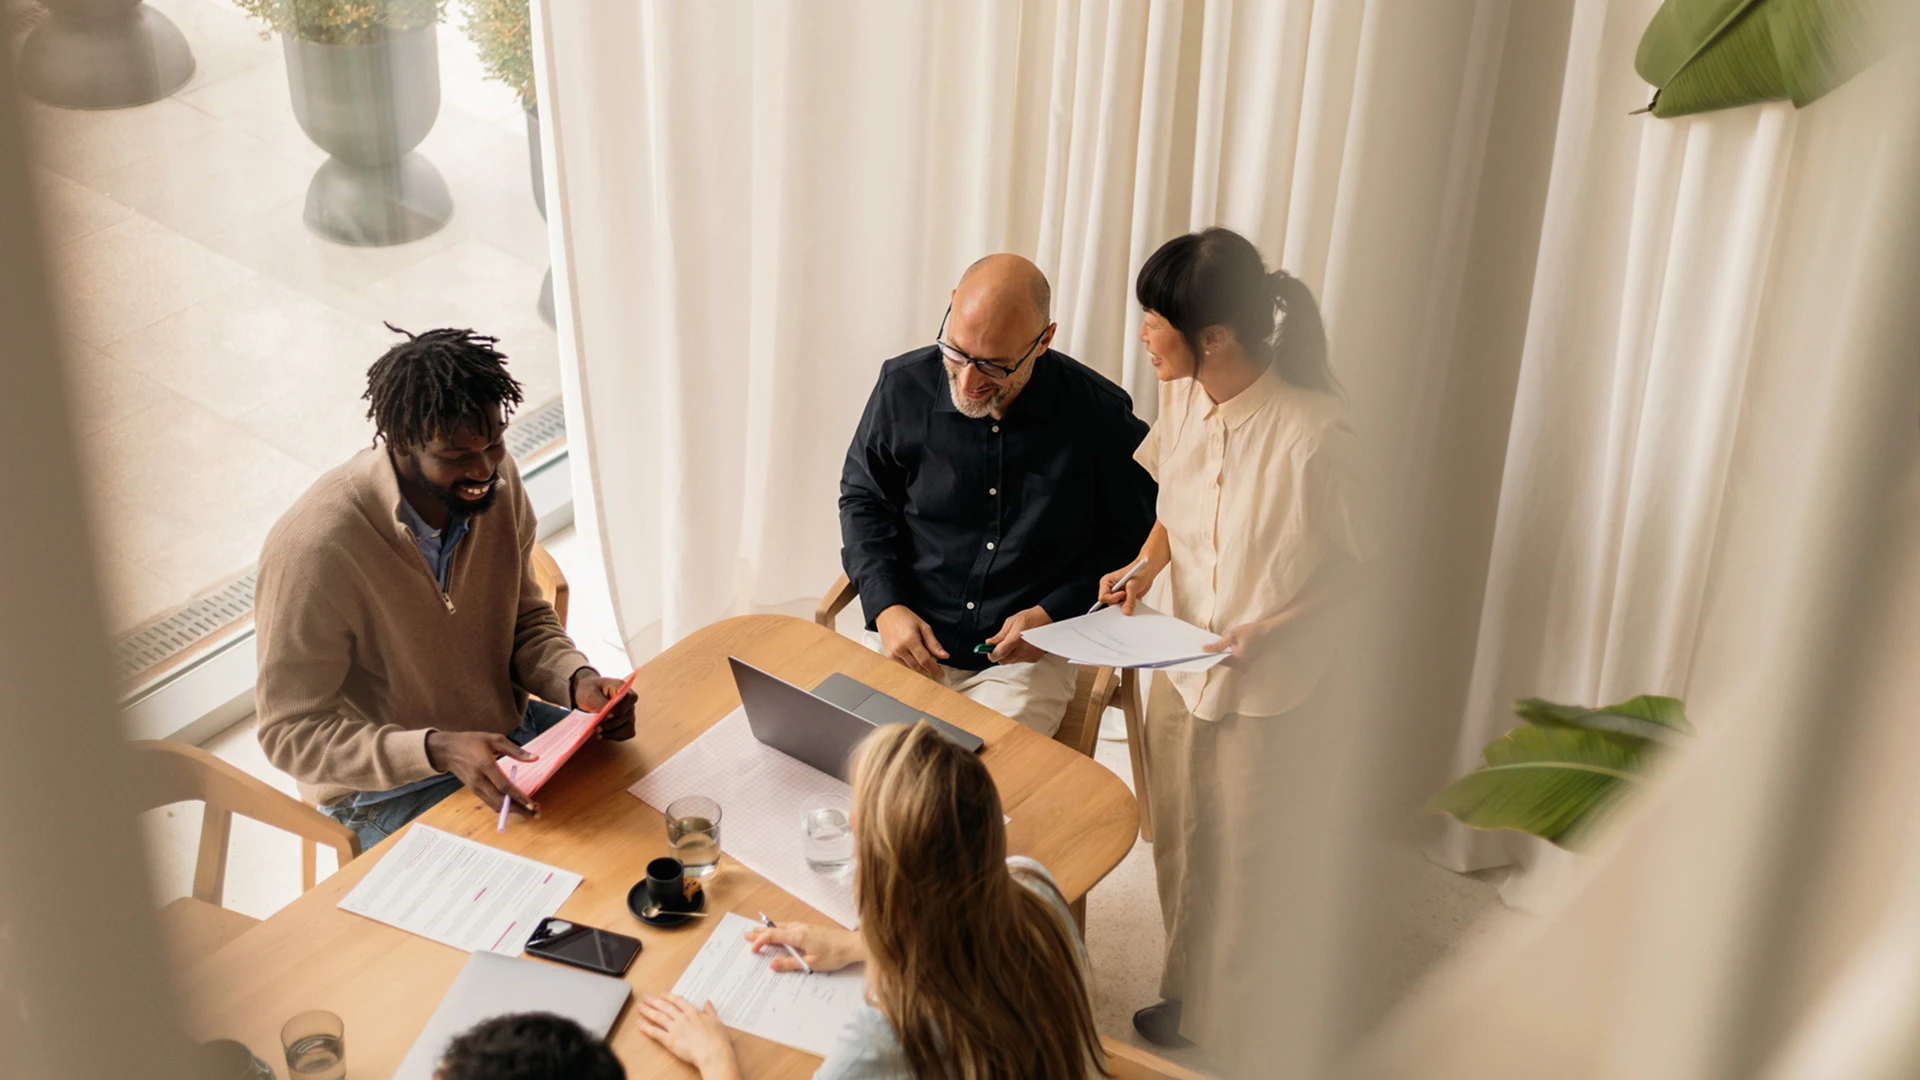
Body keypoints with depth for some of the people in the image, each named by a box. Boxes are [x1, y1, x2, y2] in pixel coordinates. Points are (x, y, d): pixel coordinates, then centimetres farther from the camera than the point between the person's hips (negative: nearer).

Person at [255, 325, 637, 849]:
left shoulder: (497, 480, -9)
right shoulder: (313, 549, -28)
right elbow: (292, 734, -21)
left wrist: (577, 679, -15)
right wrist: (439, 750, -35)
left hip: (508, 730, 6)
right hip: (388, 786, -6)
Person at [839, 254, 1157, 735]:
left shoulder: (1100, 415, -8)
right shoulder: (905, 385, -2)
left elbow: (1133, 542, 4)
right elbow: (862, 498, 12)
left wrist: (1052, 615, -8)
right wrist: (886, 608, -3)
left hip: (1024, 659, -2)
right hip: (905, 639, 2)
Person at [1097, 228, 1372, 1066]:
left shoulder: (1311, 435, -29)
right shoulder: (1183, 398, -9)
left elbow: (1363, 561, -15)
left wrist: (1270, 628, -23)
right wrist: (1146, 565, -7)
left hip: (1270, 694, -6)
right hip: (1181, 670, 6)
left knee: (1248, 871, 11)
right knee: (1179, 850, 23)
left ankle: (1245, 1035, 36)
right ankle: (1186, 1002, 48)